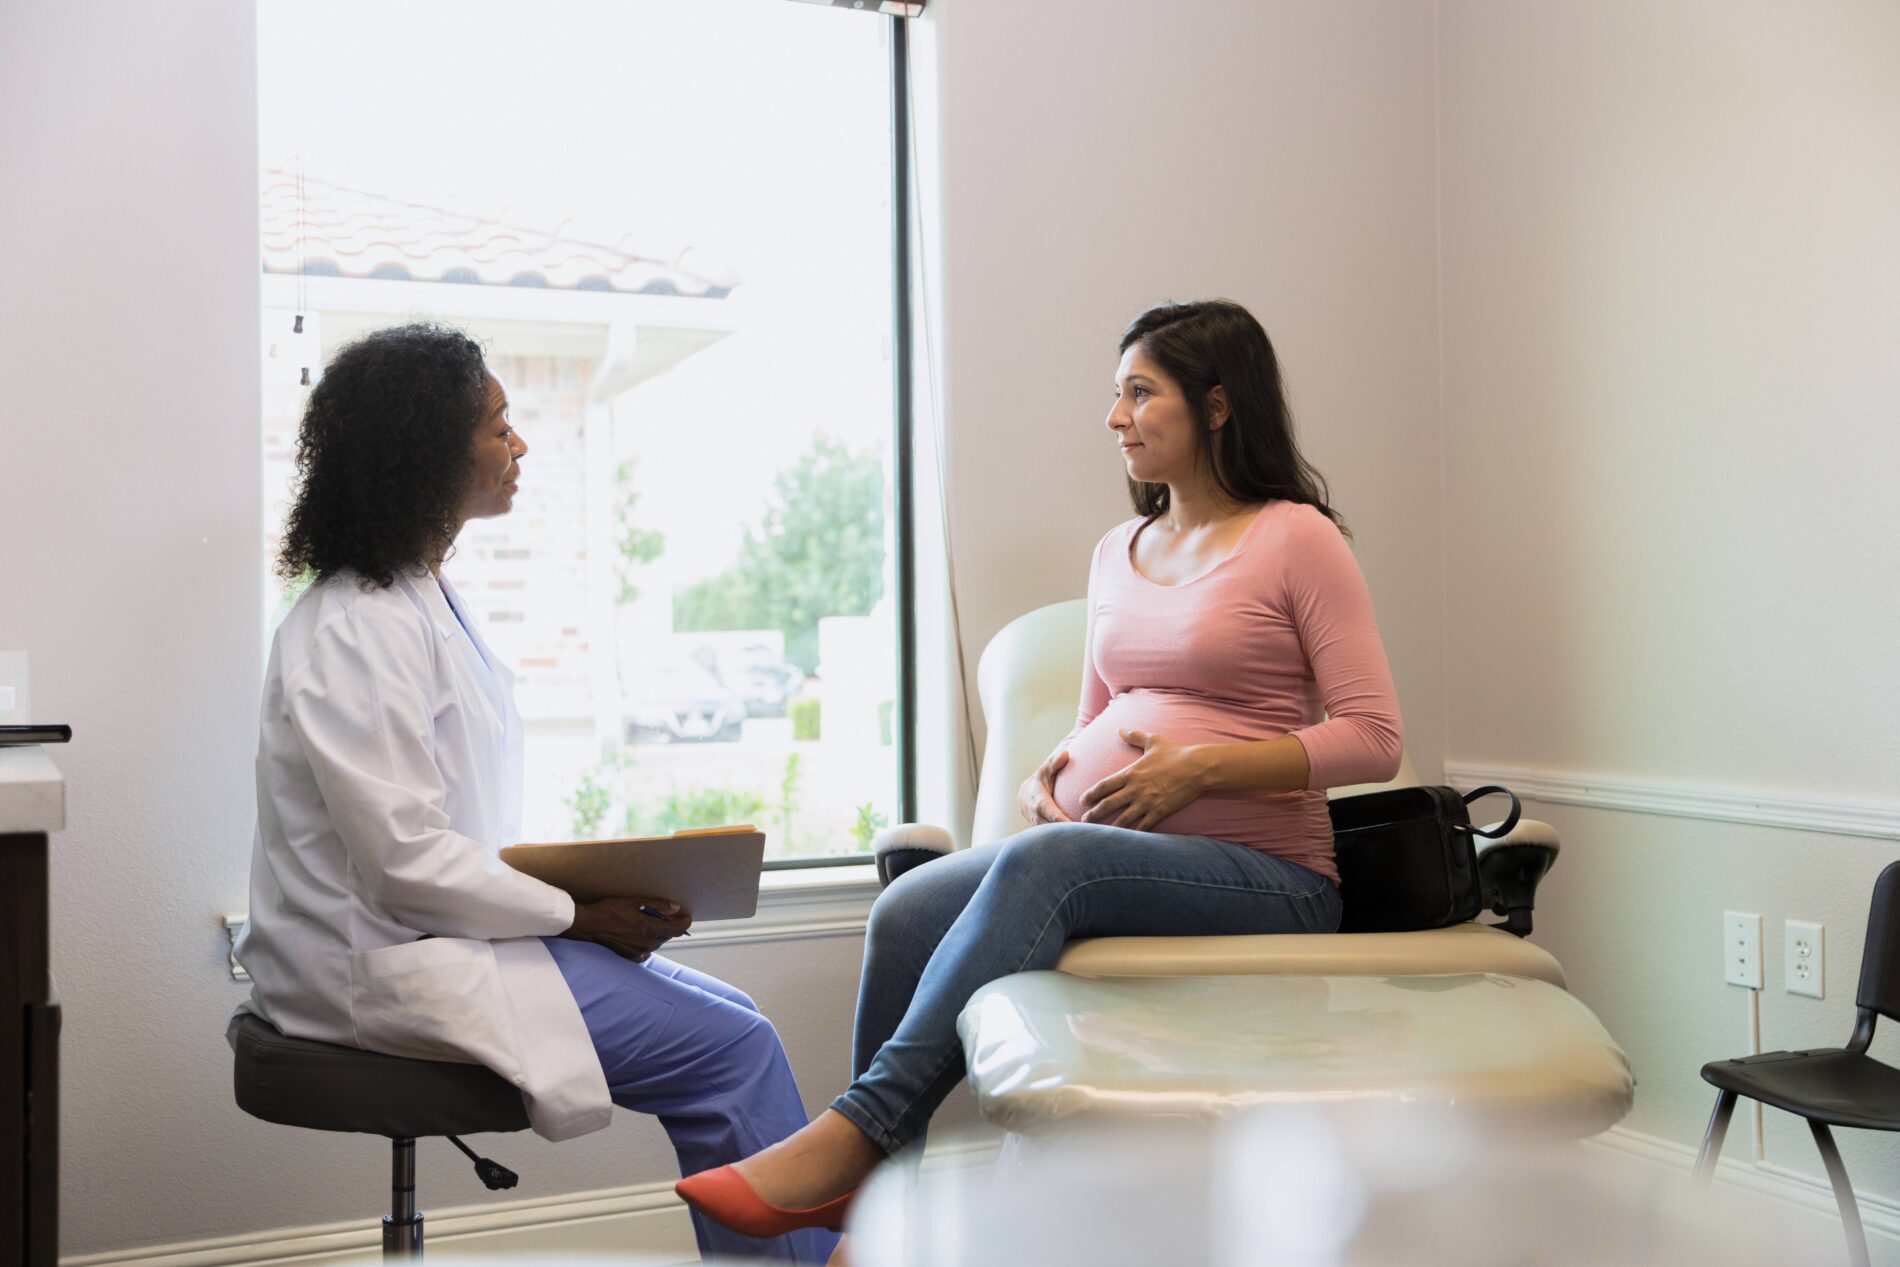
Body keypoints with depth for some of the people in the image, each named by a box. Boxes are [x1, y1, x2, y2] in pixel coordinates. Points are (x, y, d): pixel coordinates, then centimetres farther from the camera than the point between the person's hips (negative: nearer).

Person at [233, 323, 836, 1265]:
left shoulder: (424, 600, 12)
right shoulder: (354, 632, -18)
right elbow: (405, 860, -21)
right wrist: (581, 914, -14)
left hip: (448, 929, 10)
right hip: (383, 965, -10)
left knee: (730, 1019, 2)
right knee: (730, 1047, -15)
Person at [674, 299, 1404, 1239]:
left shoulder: (1297, 537, -2)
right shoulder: (1119, 552, 19)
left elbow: (1374, 738, -7)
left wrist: (1201, 767, -17)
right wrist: (1052, 773, 2)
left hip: (1265, 876, -6)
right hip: (1110, 853, 6)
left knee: (1047, 861, -35)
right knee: (908, 909, -21)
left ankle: (856, 1127, -32)